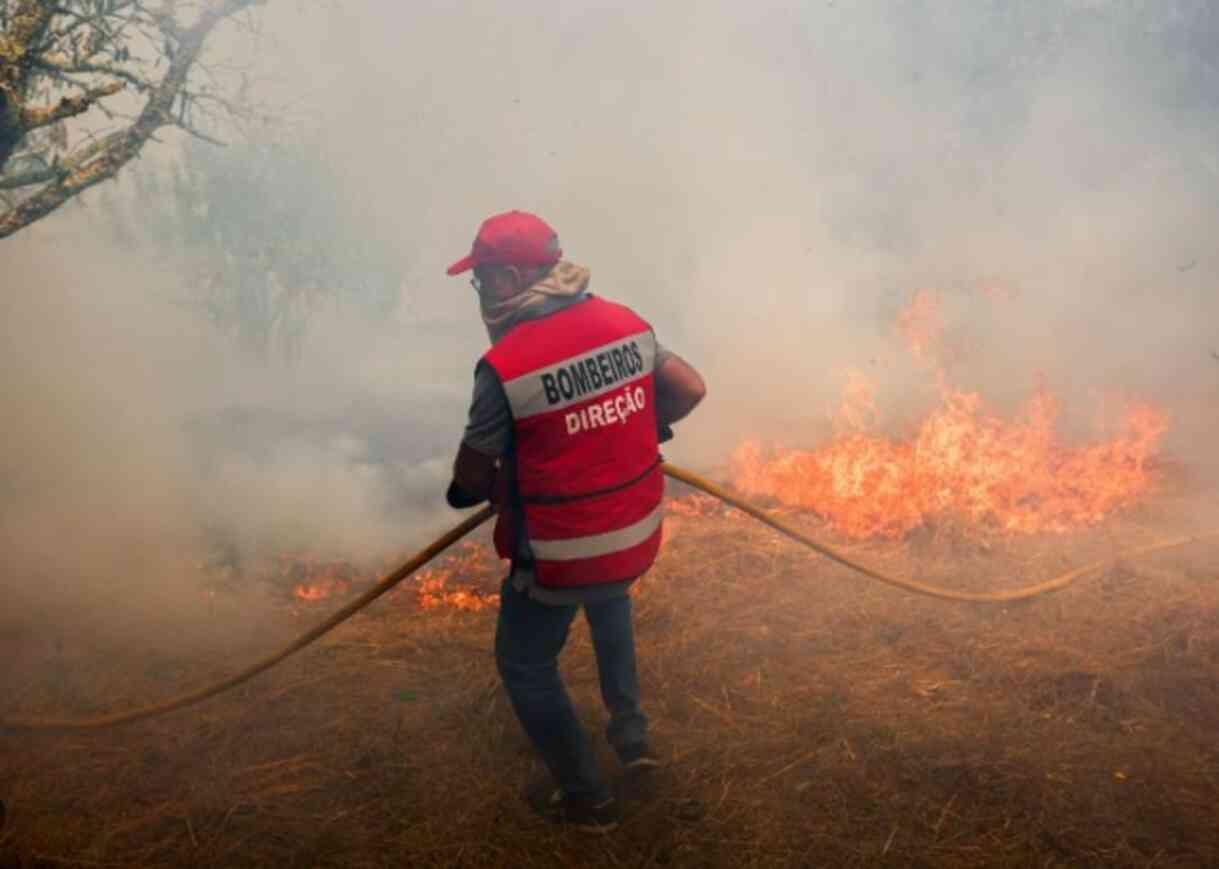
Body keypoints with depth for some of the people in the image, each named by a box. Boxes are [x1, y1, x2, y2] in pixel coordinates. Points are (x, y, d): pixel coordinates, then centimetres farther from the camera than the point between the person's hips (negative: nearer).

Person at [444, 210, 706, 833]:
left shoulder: (503, 365, -22)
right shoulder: (625, 323, -5)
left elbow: (472, 474, -12)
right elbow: (690, 390, 4)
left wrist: (474, 489, 11)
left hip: (559, 555, -6)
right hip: (636, 535, 6)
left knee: (525, 665, 18)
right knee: (609, 603, 38)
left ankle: (587, 798, 28)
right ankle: (631, 733, 42)